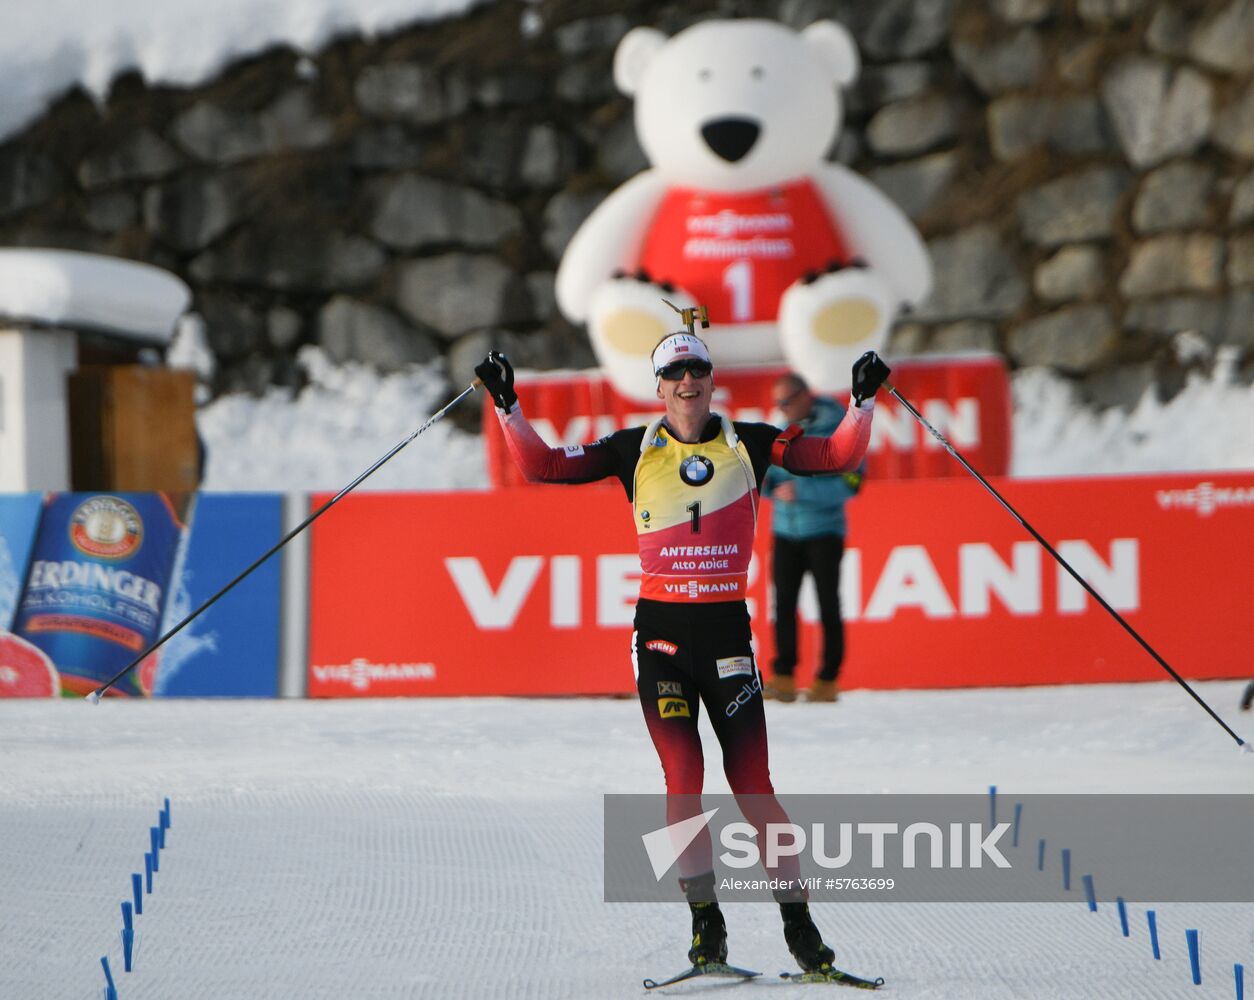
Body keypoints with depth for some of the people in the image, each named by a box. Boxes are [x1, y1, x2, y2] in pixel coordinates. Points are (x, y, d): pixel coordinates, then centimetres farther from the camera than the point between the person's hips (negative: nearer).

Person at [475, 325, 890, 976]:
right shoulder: (633, 450, 6)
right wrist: (507, 407, -6)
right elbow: (541, 466, 4)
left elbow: (838, 457, 1)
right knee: (683, 777, -9)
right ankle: (706, 921, 0)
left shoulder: (749, 445, 6)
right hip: (661, 632, 0)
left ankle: (798, 922, 2)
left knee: (752, 783, -4)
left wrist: (864, 401, -11)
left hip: (728, 632, 0)